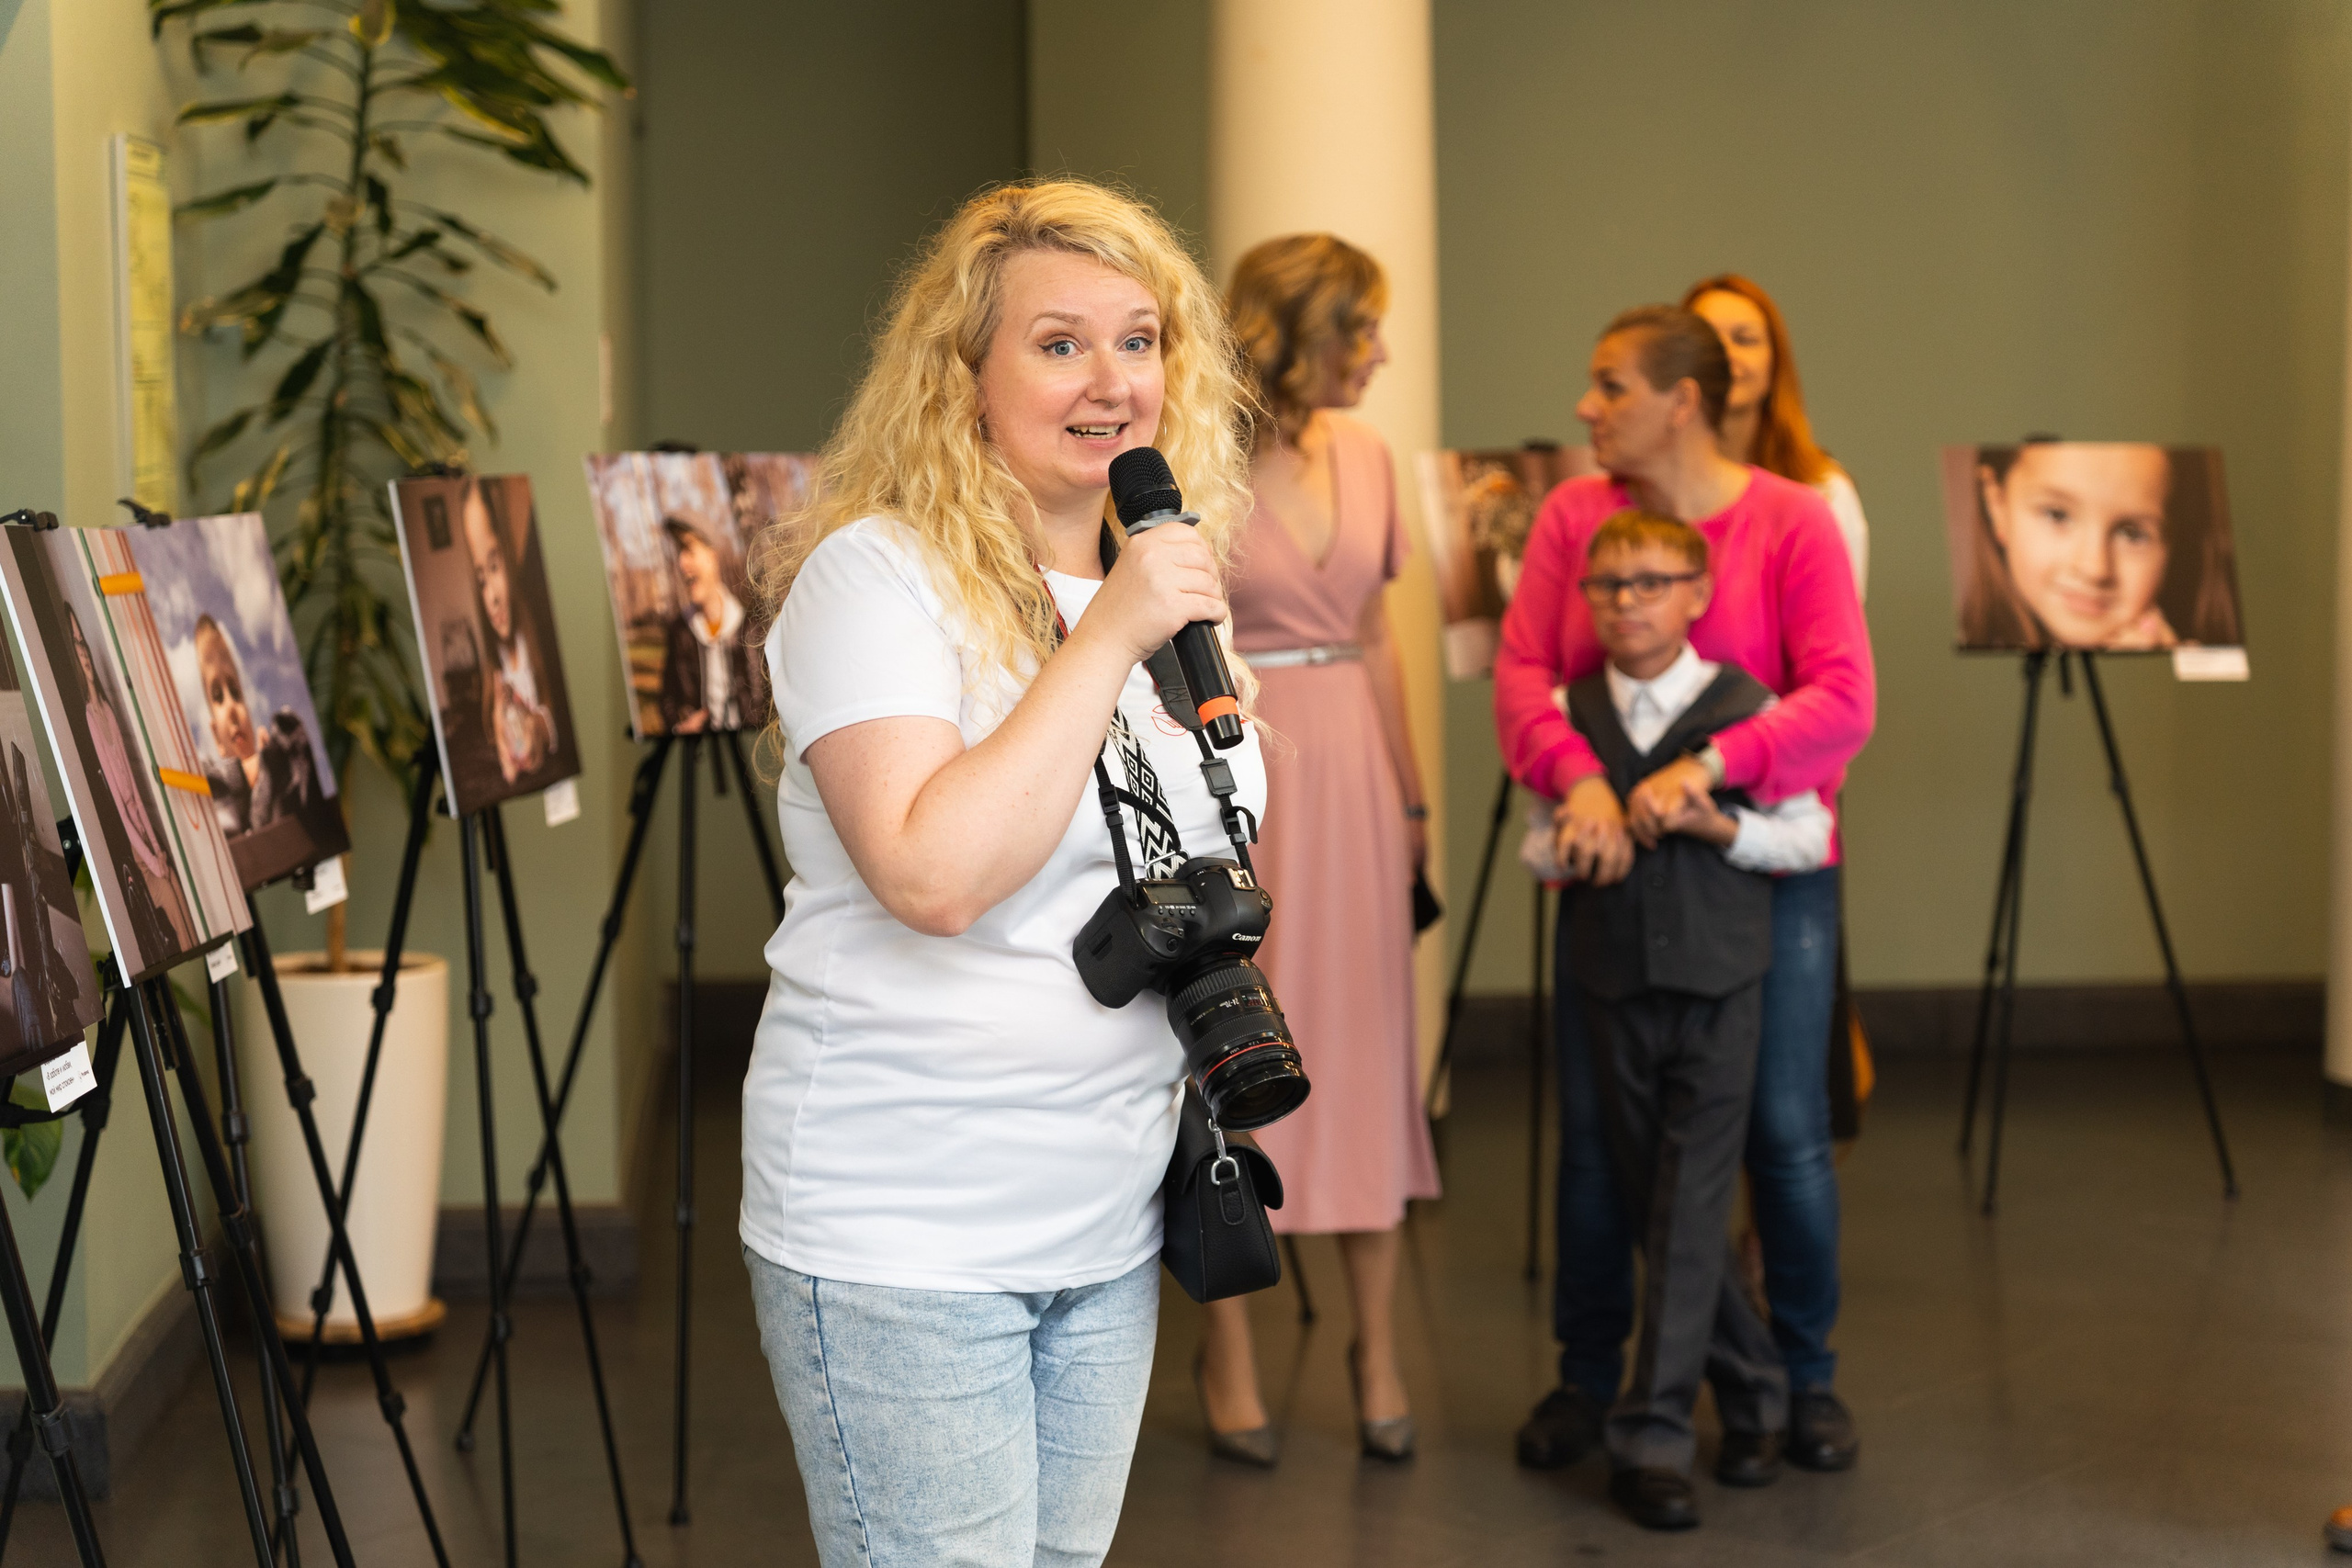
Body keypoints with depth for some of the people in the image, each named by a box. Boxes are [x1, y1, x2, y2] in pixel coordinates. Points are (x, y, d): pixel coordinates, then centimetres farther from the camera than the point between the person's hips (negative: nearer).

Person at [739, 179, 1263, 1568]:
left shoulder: (1174, 579, 11)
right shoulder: (876, 573, -13)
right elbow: (933, 875, -27)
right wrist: (1109, 640, -24)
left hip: (1108, 1228, 7)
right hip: (904, 1238, -7)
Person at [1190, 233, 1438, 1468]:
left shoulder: (1364, 457, 8)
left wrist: (1413, 795, 13)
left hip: (1353, 773, 5)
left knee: (1365, 1049, 7)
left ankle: (1376, 1347, 18)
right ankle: (1227, 1350, 16)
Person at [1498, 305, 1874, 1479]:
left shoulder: (1791, 522, -7)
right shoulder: (1572, 515, 2)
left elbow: (1843, 699, -15)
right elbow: (1520, 672, -6)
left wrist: (1706, 765, -26)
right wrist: (1579, 778, -24)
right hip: (1613, 856, 2)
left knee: (1785, 1128, 3)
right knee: (1593, 1128, 5)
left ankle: (1807, 1376, 21)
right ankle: (1586, 1376, 20)